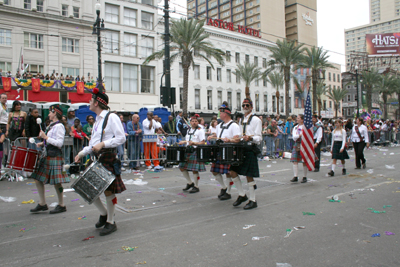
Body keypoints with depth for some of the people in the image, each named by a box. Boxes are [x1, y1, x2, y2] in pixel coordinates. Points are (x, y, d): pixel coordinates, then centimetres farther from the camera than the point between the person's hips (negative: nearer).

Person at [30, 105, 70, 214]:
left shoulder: (59, 126, -12)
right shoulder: (50, 126, 16)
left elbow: (59, 143, -19)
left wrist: (46, 137, -18)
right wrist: (42, 143, 9)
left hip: (55, 156, -10)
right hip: (47, 156, 10)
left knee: (56, 182, -4)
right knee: (38, 179, 11)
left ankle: (61, 205, 9)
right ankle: (42, 204, 21)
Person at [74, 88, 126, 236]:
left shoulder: (112, 117, -10)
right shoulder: (97, 120, 17)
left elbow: (121, 138, -16)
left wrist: (103, 144, -22)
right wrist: (82, 153, 12)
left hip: (108, 158, -8)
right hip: (96, 158, 9)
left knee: (108, 190, 0)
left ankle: (111, 222, 14)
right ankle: (104, 213, 30)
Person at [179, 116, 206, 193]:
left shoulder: (200, 130, -6)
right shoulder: (189, 130, 17)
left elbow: (203, 142, -13)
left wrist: (194, 143, -25)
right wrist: (183, 142, 14)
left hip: (196, 151, -8)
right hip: (188, 151, 8)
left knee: (194, 170, -8)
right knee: (182, 167, 6)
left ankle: (196, 187, 10)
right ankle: (190, 183, 23)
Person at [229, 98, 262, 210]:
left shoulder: (256, 120, -6)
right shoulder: (242, 120, 17)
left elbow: (259, 138, -12)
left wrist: (250, 138, -30)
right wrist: (239, 140, 11)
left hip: (250, 150, -7)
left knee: (249, 175, -4)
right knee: (233, 171, 2)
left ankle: (253, 200, 9)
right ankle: (242, 195, 17)